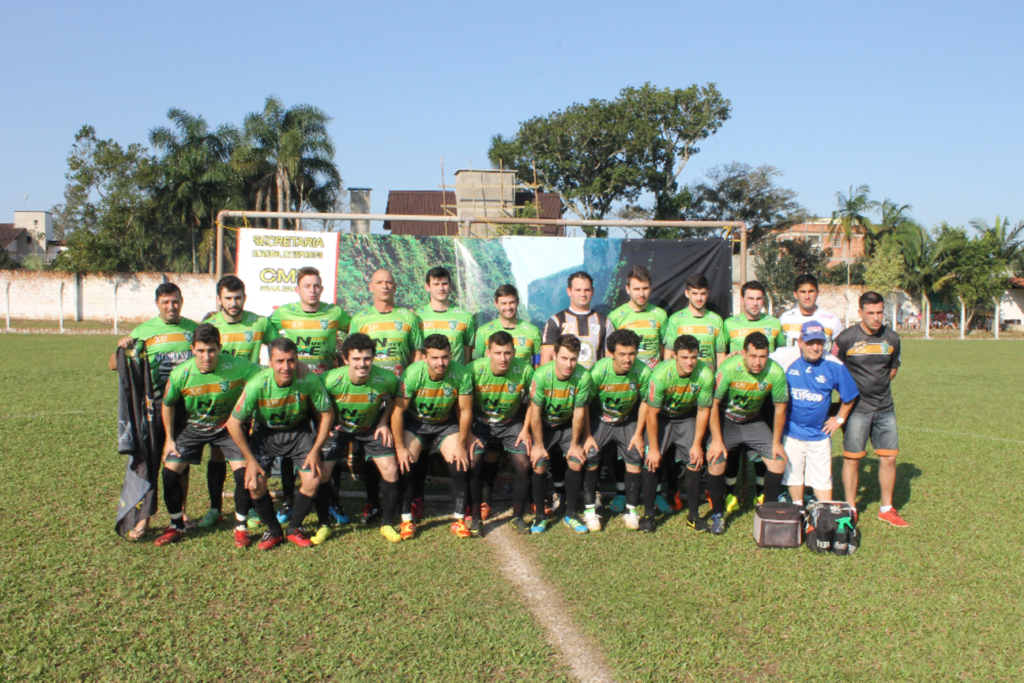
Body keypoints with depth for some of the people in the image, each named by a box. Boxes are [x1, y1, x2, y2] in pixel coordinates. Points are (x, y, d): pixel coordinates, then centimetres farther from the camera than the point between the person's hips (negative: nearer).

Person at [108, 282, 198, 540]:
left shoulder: (193, 329, 6)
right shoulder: (144, 331, 0)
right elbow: (114, 365, -1)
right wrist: (122, 348, -20)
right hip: (154, 405, -1)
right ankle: (144, 517, 9)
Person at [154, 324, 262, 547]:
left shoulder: (236, 366, -28)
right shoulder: (180, 374, -21)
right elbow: (168, 404, -2)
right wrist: (169, 439, 1)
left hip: (227, 426, -1)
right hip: (192, 427, 2)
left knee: (244, 472, -15)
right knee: (170, 471, -8)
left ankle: (241, 527, 6)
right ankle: (176, 526, 16)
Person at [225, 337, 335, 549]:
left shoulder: (309, 381, -29)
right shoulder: (256, 385, -30)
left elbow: (327, 414, -12)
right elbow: (234, 423, -17)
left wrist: (315, 451, -12)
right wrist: (250, 459, -13)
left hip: (299, 431, 0)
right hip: (265, 433, 0)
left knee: (312, 481, -13)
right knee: (255, 484, -12)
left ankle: (294, 528, 13)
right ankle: (274, 531, 13)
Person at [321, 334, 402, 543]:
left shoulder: (386, 379, -28)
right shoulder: (331, 380, -31)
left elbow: (392, 398, -2)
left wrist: (384, 423, -10)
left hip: (372, 427, 1)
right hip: (338, 426, -1)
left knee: (390, 470, -10)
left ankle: (387, 524, 10)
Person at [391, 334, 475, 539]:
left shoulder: (461, 374, -25)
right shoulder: (412, 374, -29)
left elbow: (465, 411, -11)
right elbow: (397, 411, -20)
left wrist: (461, 444, -7)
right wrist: (400, 447, -16)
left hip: (446, 424, 1)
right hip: (414, 423, -1)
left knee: (461, 464, -13)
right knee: (406, 465, -17)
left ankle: (459, 519, 1)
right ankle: (406, 519, -1)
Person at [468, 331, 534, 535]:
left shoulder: (525, 370, -22)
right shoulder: (474, 369, -24)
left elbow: (532, 402, -3)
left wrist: (525, 430, -6)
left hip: (512, 423, 1)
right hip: (481, 422, -1)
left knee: (524, 465, -12)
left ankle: (517, 516, 9)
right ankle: (476, 517, 2)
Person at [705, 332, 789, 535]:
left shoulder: (776, 372, -22)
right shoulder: (728, 368, -30)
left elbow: (780, 408, -6)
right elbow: (713, 404, -19)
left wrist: (776, 442, -3)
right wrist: (717, 440, -19)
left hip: (754, 421, 3)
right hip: (726, 419, -3)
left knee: (779, 461, -10)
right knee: (715, 460, -21)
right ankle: (717, 513, 1)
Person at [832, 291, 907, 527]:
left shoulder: (891, 338, 5)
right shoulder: (846, 338, -8)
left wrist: (879, 385, 9)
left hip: (885, 408, 4)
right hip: (857, 408, -4)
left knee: (889, 457, 5)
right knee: (852, 458, 1)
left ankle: (886, 509, 21)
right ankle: (851, 509, 14)